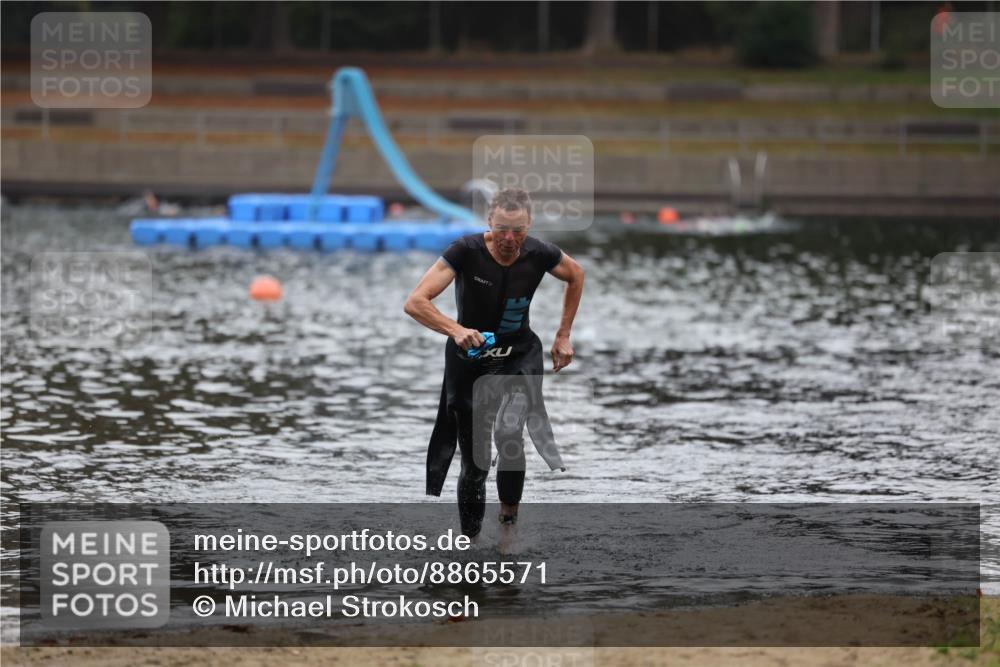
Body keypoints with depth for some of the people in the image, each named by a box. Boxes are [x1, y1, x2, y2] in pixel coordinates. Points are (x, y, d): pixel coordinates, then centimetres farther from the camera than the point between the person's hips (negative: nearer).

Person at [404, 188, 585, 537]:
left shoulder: (539, 254, -15)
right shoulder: (466, 251, -23)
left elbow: (576, 275, 10)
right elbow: (414, 303, -28)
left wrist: (563, 336, 9)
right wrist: (455, 330, -43)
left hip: (520, 355, 0)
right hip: (469, 356, 0)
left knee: (509, 432, -26)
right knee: (474, 461, 6)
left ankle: (509, 515, -7)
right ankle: (470, 538, 24)